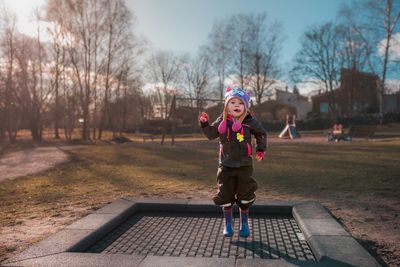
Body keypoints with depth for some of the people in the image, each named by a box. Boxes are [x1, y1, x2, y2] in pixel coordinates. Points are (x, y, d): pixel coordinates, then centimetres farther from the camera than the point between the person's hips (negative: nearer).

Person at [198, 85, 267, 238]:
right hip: (226, 165, 1)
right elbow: (211, 135, 5)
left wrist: (260, 150, 4)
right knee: (225, 195, 7)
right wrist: (204, 124, -11)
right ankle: (228, 223, 26)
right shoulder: (222, 122, -4)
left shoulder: (250, 121, -8)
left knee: (245, 195, 9)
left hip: (244, 165, -1)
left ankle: (244, 223, 29)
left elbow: (261, 134, 7)